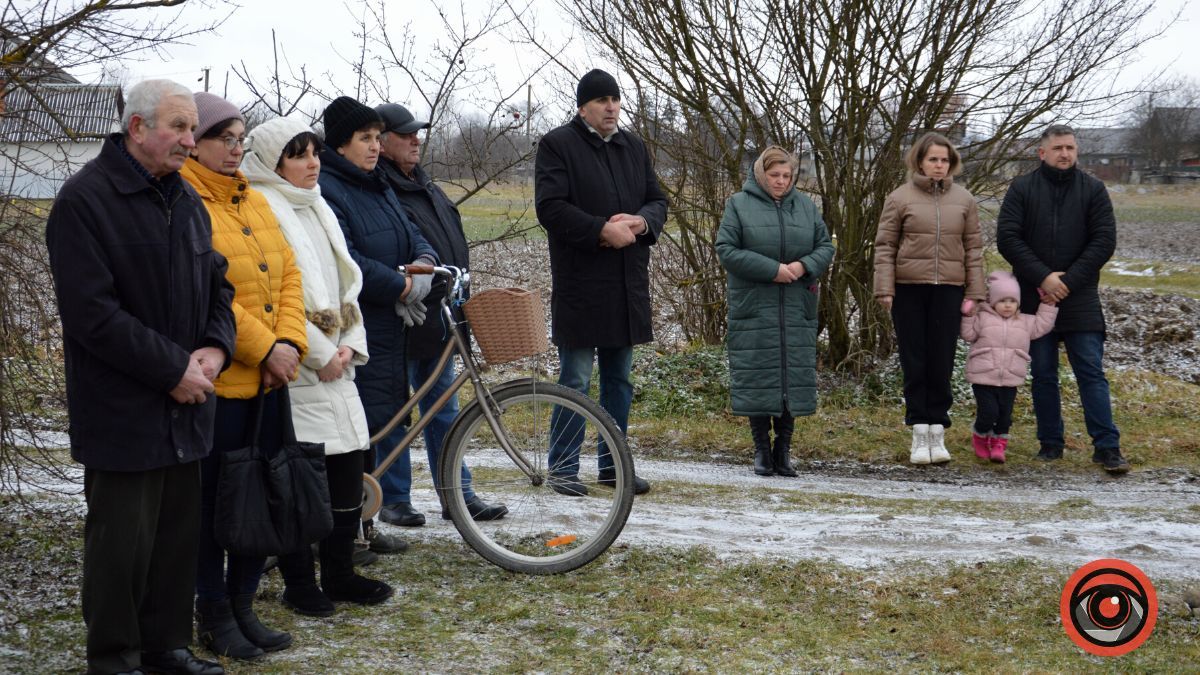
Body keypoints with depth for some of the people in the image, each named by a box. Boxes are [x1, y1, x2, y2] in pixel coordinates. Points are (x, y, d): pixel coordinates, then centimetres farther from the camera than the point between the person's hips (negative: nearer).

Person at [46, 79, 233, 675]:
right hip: (124, 412, -7)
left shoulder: (186, 199, 13)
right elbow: (93, 313, -18)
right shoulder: (85, 199, -12)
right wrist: (173, 370, -16)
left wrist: (215, 348, -2)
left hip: (185, 404, 7)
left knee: (178, 532, 13)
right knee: (124, 539, 0)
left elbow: (217, 283, 18)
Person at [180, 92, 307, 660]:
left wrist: (289, 342, -4)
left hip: (268, 379, 8)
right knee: (213, 500, 4)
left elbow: (288, 274, 11)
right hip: (216, 380, -7)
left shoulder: (256, 202, 15)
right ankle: (214, 617, 17)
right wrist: (264, 348, -16)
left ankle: (243, 606, 26)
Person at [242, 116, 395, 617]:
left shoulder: (316, 210, 17)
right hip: (295, 369, -8)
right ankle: (299, 583, 10)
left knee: (349, 462, 7)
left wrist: (349, 345, 5)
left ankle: (339, 572, 19)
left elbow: (345, 282, 19)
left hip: (334, 362, 8)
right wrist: (319, 354, -13)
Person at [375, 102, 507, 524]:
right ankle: (395, 501, 14)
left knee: (444, 410, 13)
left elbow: (454, 245, 23)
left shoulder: (425, 187, 17)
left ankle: (459, 495, 19)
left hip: (440, 321, 9)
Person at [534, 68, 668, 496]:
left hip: (627, 284, 6)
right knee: (575, 379, -2)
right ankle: (563, 469, 7)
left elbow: (657, 200, 15)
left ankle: (614, 463, 22)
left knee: (619, 378, 13)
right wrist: (602, 230, -21)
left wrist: (641, 221, -8)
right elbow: (550, 206, -14)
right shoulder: (558, 145, -4)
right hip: (580, 284, -6)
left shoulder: (633, 147, 15)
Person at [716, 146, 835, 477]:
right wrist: (771, 269, -14)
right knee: (757, 375, -2)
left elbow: (826, 246, 13)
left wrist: (804, 266, -9)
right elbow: (726, 249, -7)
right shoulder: (739, 204, 0)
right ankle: (761, 448, 9)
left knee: (794, 374, 3)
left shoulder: (806, 206, 12)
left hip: (797, 309, 3)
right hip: (753, 308, -3)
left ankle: (783, 448, 12)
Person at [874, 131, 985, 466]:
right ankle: (920, 433, 8)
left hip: (949, 290, 2)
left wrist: (974, 293, 5)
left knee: (942, 362, 3)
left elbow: (973, 249, 10)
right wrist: (884, 289, -6)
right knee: (914, 362, 2)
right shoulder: (900, 198, 1)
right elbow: (884, 246, 1)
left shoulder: (964, 200, 8)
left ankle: (938, 432, 11)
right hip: (909, 290, -1)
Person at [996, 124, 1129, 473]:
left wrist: (1068, 280, -11)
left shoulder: (1093, 189, 4)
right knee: (1043, 375, 7)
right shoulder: (1022, 189, 3)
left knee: (1091, 372, -3)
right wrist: (1043, 277, -14)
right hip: (1034, 298, 1)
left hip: (1081, 300, -1)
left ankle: (1107, 447, -3)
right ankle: (1050, 442, 16)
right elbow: (1007, 238, -5)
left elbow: (1104, 241, -2)